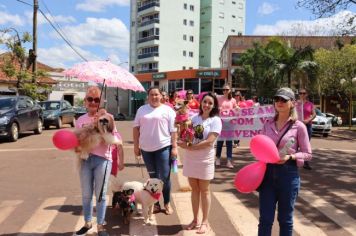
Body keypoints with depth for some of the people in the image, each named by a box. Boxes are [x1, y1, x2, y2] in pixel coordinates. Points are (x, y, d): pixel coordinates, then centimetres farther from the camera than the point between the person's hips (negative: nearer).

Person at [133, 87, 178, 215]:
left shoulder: (168, 110, 0)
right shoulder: (142, 110, 10)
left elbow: (173, 130, -3)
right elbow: (136, 128, 10)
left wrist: (174, 147, -8)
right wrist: (136, 145, 5)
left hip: (163, 148, -3)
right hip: (146, 148, 3)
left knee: (164, 177, 0)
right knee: (153, 177, 12)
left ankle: (167, 203, 18)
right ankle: (156, 204, 23)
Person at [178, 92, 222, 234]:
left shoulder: (215, 120, -8)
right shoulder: (194, 118, 7)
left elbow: (209, 142, -18)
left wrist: (189, 147, -18)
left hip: (205, 159, -4)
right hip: (190, 158, 4)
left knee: (204, 190, 7)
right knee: (194, 189, 12)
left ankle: (205, 222, 18)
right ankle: (195, 219, 25)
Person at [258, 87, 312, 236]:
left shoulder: (298, 126, -5)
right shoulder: (268, 125, 6)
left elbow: (307, 154, -2)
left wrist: (290, 157, -18)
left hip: (288, 173, -2)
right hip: (268, 172, 3)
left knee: (285, 219, 12)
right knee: (265, 218, 6)